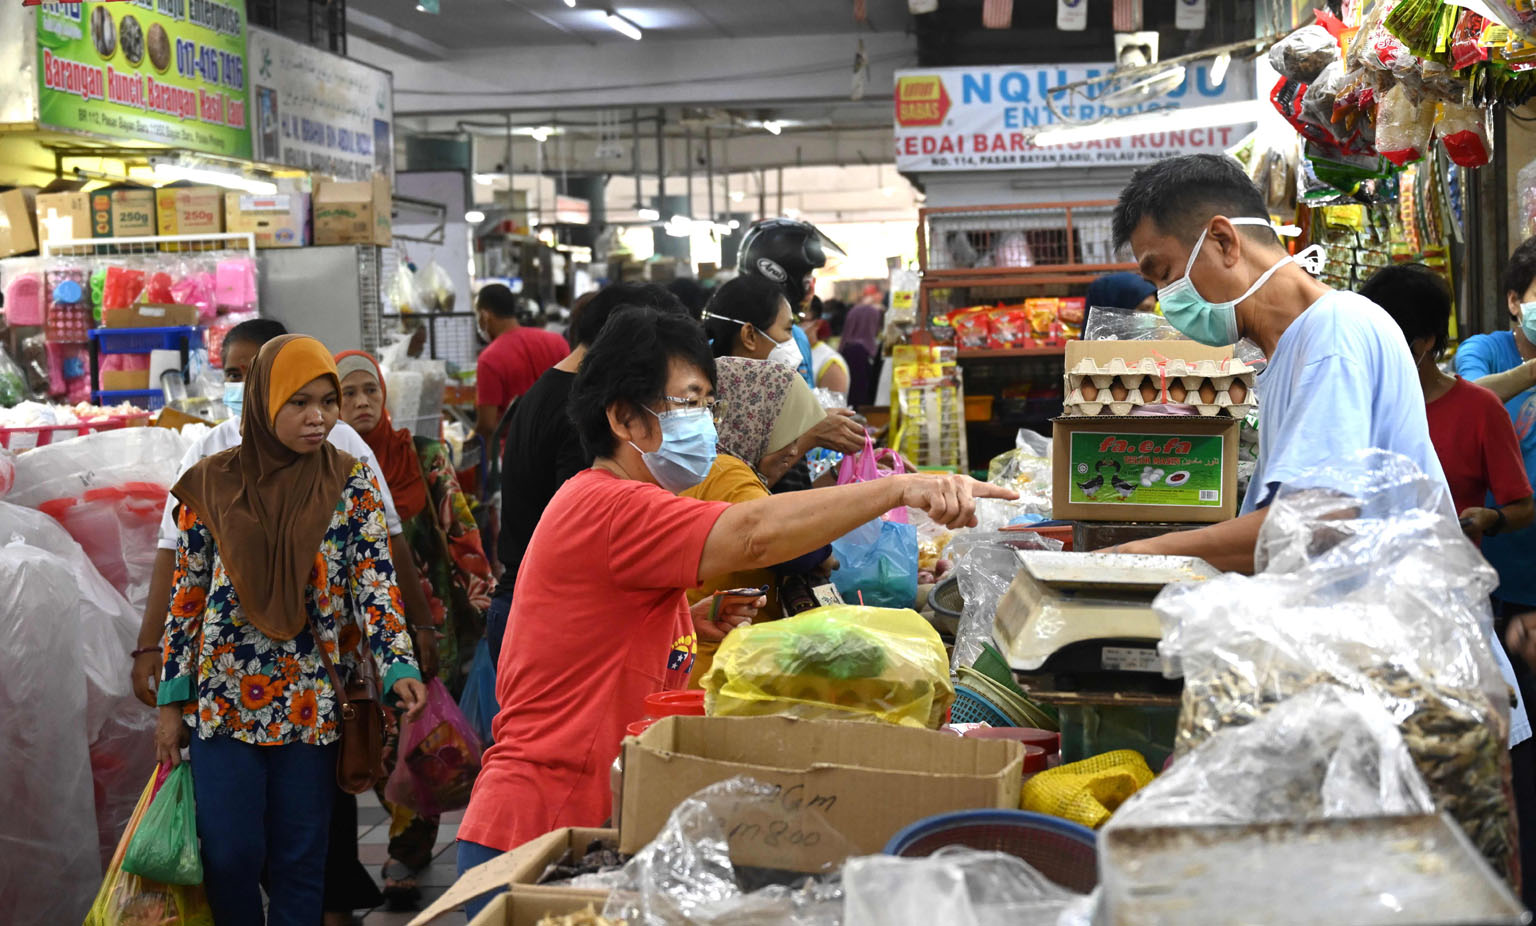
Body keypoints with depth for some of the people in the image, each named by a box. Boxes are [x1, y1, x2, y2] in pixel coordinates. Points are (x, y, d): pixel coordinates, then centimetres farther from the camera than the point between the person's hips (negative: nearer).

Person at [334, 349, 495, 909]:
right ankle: (411, 845, 19)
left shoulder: (425, 458, 2)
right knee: (379, 737, 3)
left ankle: (406, 853, 9)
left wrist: (475, 599, 0)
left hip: (427, 621, -1)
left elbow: (460, 533, 5)